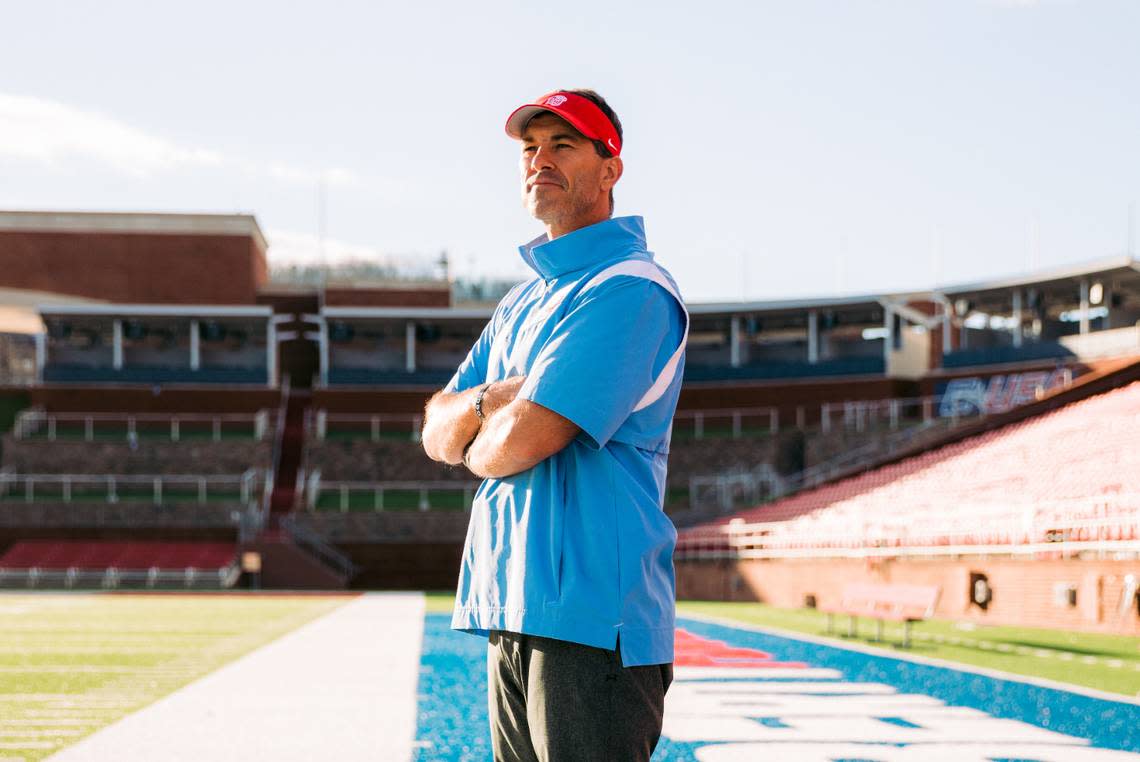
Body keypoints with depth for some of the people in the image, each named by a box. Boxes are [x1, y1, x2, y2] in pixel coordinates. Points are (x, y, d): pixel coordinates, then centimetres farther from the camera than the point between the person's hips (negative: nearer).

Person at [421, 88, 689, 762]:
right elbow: (436, 430, 15)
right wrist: (492, 400, -6)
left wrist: (470, 444, 3)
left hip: (593, 614, -9)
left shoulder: (629, 289, -11)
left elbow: (523, 440, -19)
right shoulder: (522, 302, 21)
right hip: (512, 610, 9)